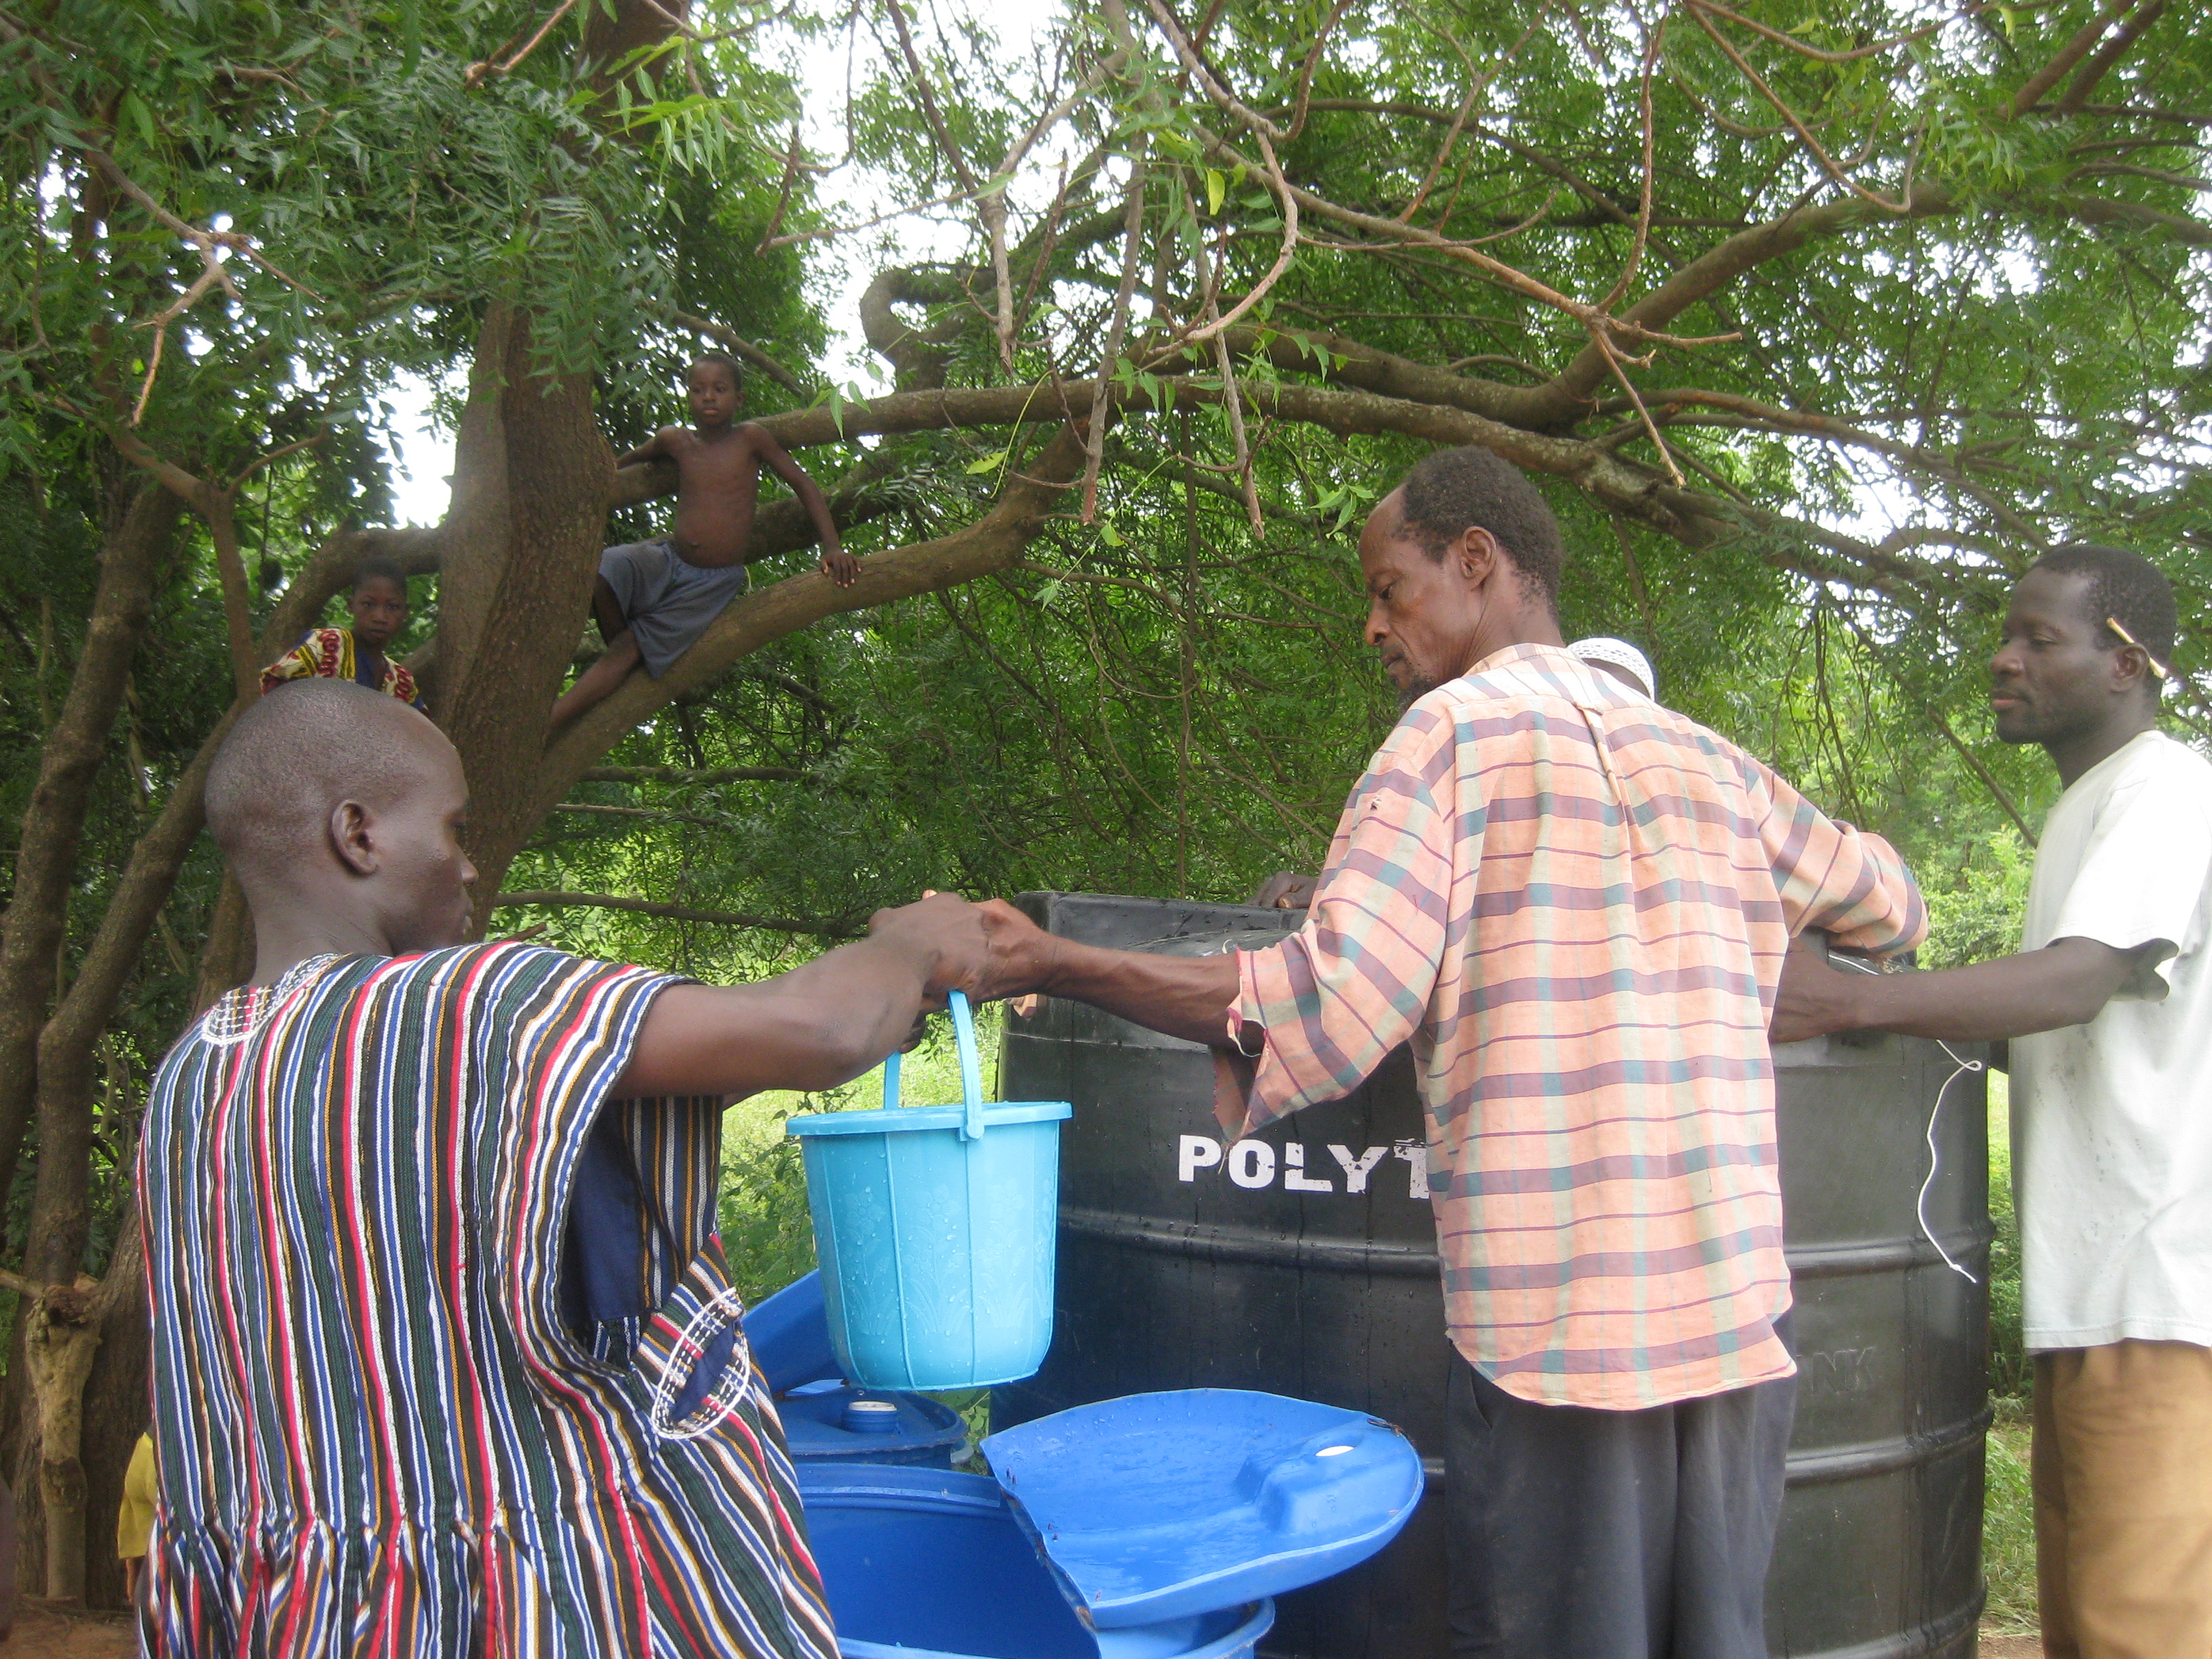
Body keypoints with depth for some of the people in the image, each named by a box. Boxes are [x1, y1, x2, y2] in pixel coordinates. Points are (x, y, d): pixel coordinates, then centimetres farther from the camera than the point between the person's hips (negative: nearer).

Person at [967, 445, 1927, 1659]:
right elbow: (1894, 910, 30)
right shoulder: (1712, 762, 14)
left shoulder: (1454, 726, -3)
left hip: (1553, 1324, -6)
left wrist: (1054, 966, -6)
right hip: (1737, 1321, 6)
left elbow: (1329, 1010, -12)